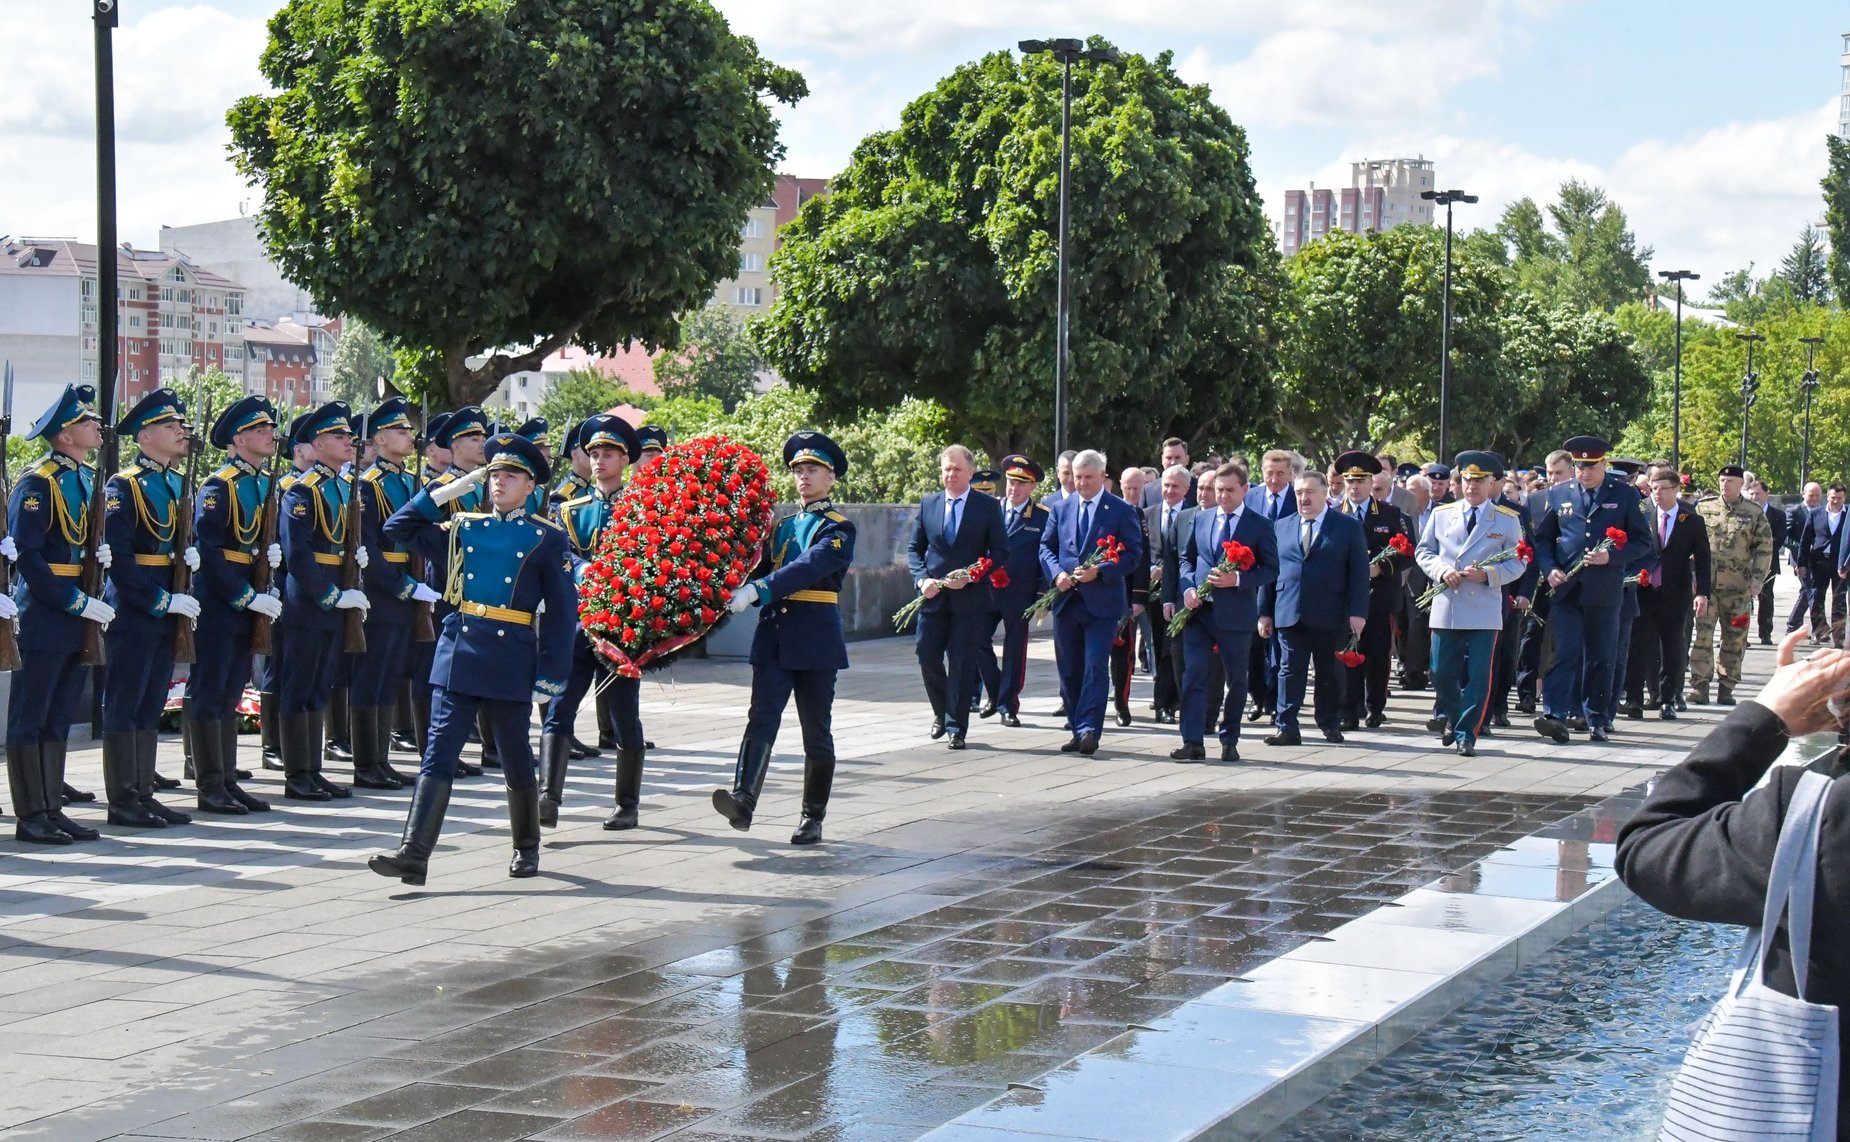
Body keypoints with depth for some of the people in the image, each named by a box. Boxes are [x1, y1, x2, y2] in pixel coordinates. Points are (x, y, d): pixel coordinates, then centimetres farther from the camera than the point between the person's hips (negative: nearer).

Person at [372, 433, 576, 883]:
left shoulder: (546, 538, 2)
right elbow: (398, 529, 15)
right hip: (458, 655, 3)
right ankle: (414, 853, -11)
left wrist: (551, 676, -6)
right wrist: (446, 492, 6)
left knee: (516, 760, 9)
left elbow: (562, 612, 0)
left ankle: (527, 848, 27)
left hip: (511, 662, -2)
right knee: (439, 755, -5)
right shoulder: (463, 528, 12)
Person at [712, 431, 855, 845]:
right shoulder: (782, 526, 18)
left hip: (816, 641, -4)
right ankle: (743, 800, -26)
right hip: (773, 636, 4)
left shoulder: (839, 529, -2)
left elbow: (809, 569, -19)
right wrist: (735, 590, -8)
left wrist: (757, 591, -30)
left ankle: (813, 818, 13)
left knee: (816, 732, 4)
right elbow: (762, 570, 14)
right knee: (762, 718, -12)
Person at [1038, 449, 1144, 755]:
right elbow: (1046, 546, 12)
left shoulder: (1122, 511, 0)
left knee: (1096, 666, -12)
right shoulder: (1061, 508, 12)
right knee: (1069, 669, 7)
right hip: (1066, 600, 4)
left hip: (1102, 601, -4)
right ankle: (1077, 730, 15)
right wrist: (1057, 573, -8)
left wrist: (1099, 571, -17)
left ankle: (1089, 729, -14)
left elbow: (1132, 553, -4)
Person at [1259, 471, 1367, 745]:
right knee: (1290, 672, 0)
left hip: (1330, 617, -2)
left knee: (1330, 673, 8)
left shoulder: (1349, 527, 2)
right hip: (1289, 616, 2)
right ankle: (1287, 729, 0)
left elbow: (1359, 573, -2)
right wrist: (1264, 611, 6)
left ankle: (1330, 725, 20)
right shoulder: (1281, 527, 11)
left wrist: (1358, 613, -10)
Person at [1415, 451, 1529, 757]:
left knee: (1478, 676, -4)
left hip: (1484, 610, -2)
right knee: (1442, 673, 5)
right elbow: (1424, 551, 13)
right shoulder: (1441, 514, 10)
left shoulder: (1508, 519, 5)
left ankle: (1467, 734, 3)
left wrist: (1487, 575, -13)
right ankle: (1452, 719, 30)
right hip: (1446, 608, 2)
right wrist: (1441, 570, -8)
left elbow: (1518, 562, 3)